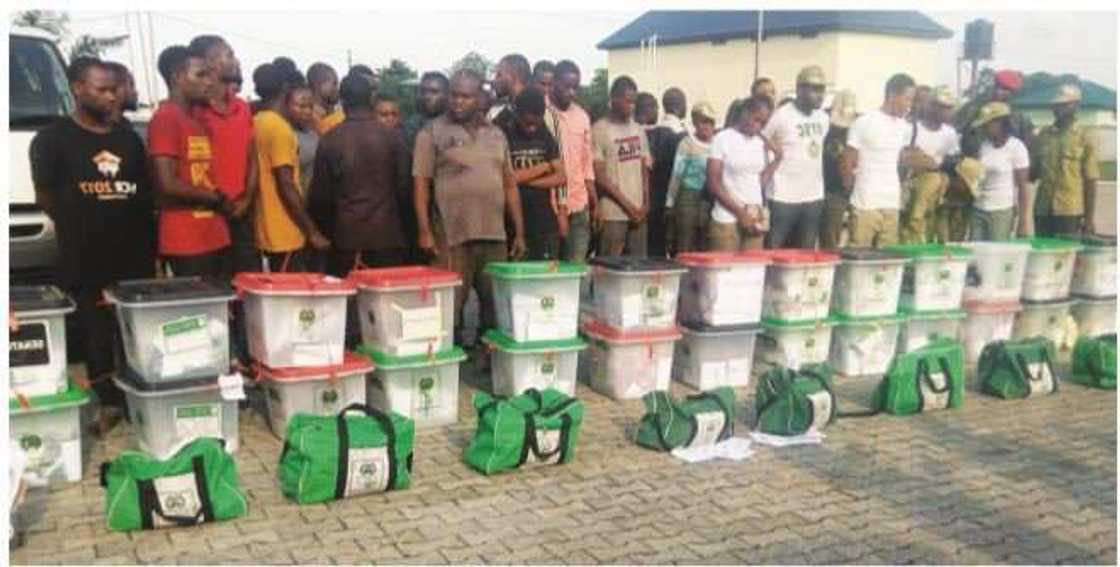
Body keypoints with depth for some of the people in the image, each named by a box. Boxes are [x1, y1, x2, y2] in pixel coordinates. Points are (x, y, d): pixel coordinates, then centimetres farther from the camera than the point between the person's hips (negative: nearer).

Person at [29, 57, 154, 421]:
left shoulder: (128, 138, 13)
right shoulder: (53, 138, 1)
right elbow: (45, 197, 3)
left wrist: (147, 238, 8)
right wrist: (81, 227, 3)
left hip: (135, 255, 3)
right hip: (84, 261, -3)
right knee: (94, 338, 2)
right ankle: (104, 401, 12)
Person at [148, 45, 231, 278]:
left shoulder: (197, 120, 16)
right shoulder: (165, 119, -11)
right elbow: (168, 184, -19)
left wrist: (221, 201, 4)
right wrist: (218, 198, -7)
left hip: (216, 238, 9)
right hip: (187, 243, -9)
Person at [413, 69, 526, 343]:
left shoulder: (496, 134, 14)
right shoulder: (433, 132, 2)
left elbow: (509, 185, 16)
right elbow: (420, 183, -3)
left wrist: (519, 232, 11)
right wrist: (425, 231, -11)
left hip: (495, 235, 4)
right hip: (451, 236, -4)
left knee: (496, 304, 8)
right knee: (451, 306, -2)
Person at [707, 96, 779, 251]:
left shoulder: (761, 143, 13)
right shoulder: (723, 139, -3)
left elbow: (760, 181, 15)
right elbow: (714, 184, -7)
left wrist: (777, 159, 5)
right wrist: (740, 213, -10)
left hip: (754, 220, 5)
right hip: (726, 219, -5)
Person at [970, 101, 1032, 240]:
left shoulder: (1016, 147, -7)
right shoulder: (984, 145, 8)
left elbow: (1023, 186, -7)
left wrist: (1023, 220, -10)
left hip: (1002, 211, -5)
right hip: (978, 210, 5)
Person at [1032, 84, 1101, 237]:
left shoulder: (1084, 137, 0)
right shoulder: (1043, 135, 10)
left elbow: (1090, 181, -1)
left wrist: (1089, 218, -5)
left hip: (1070, 212, -3)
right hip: (1042, 210, 4)